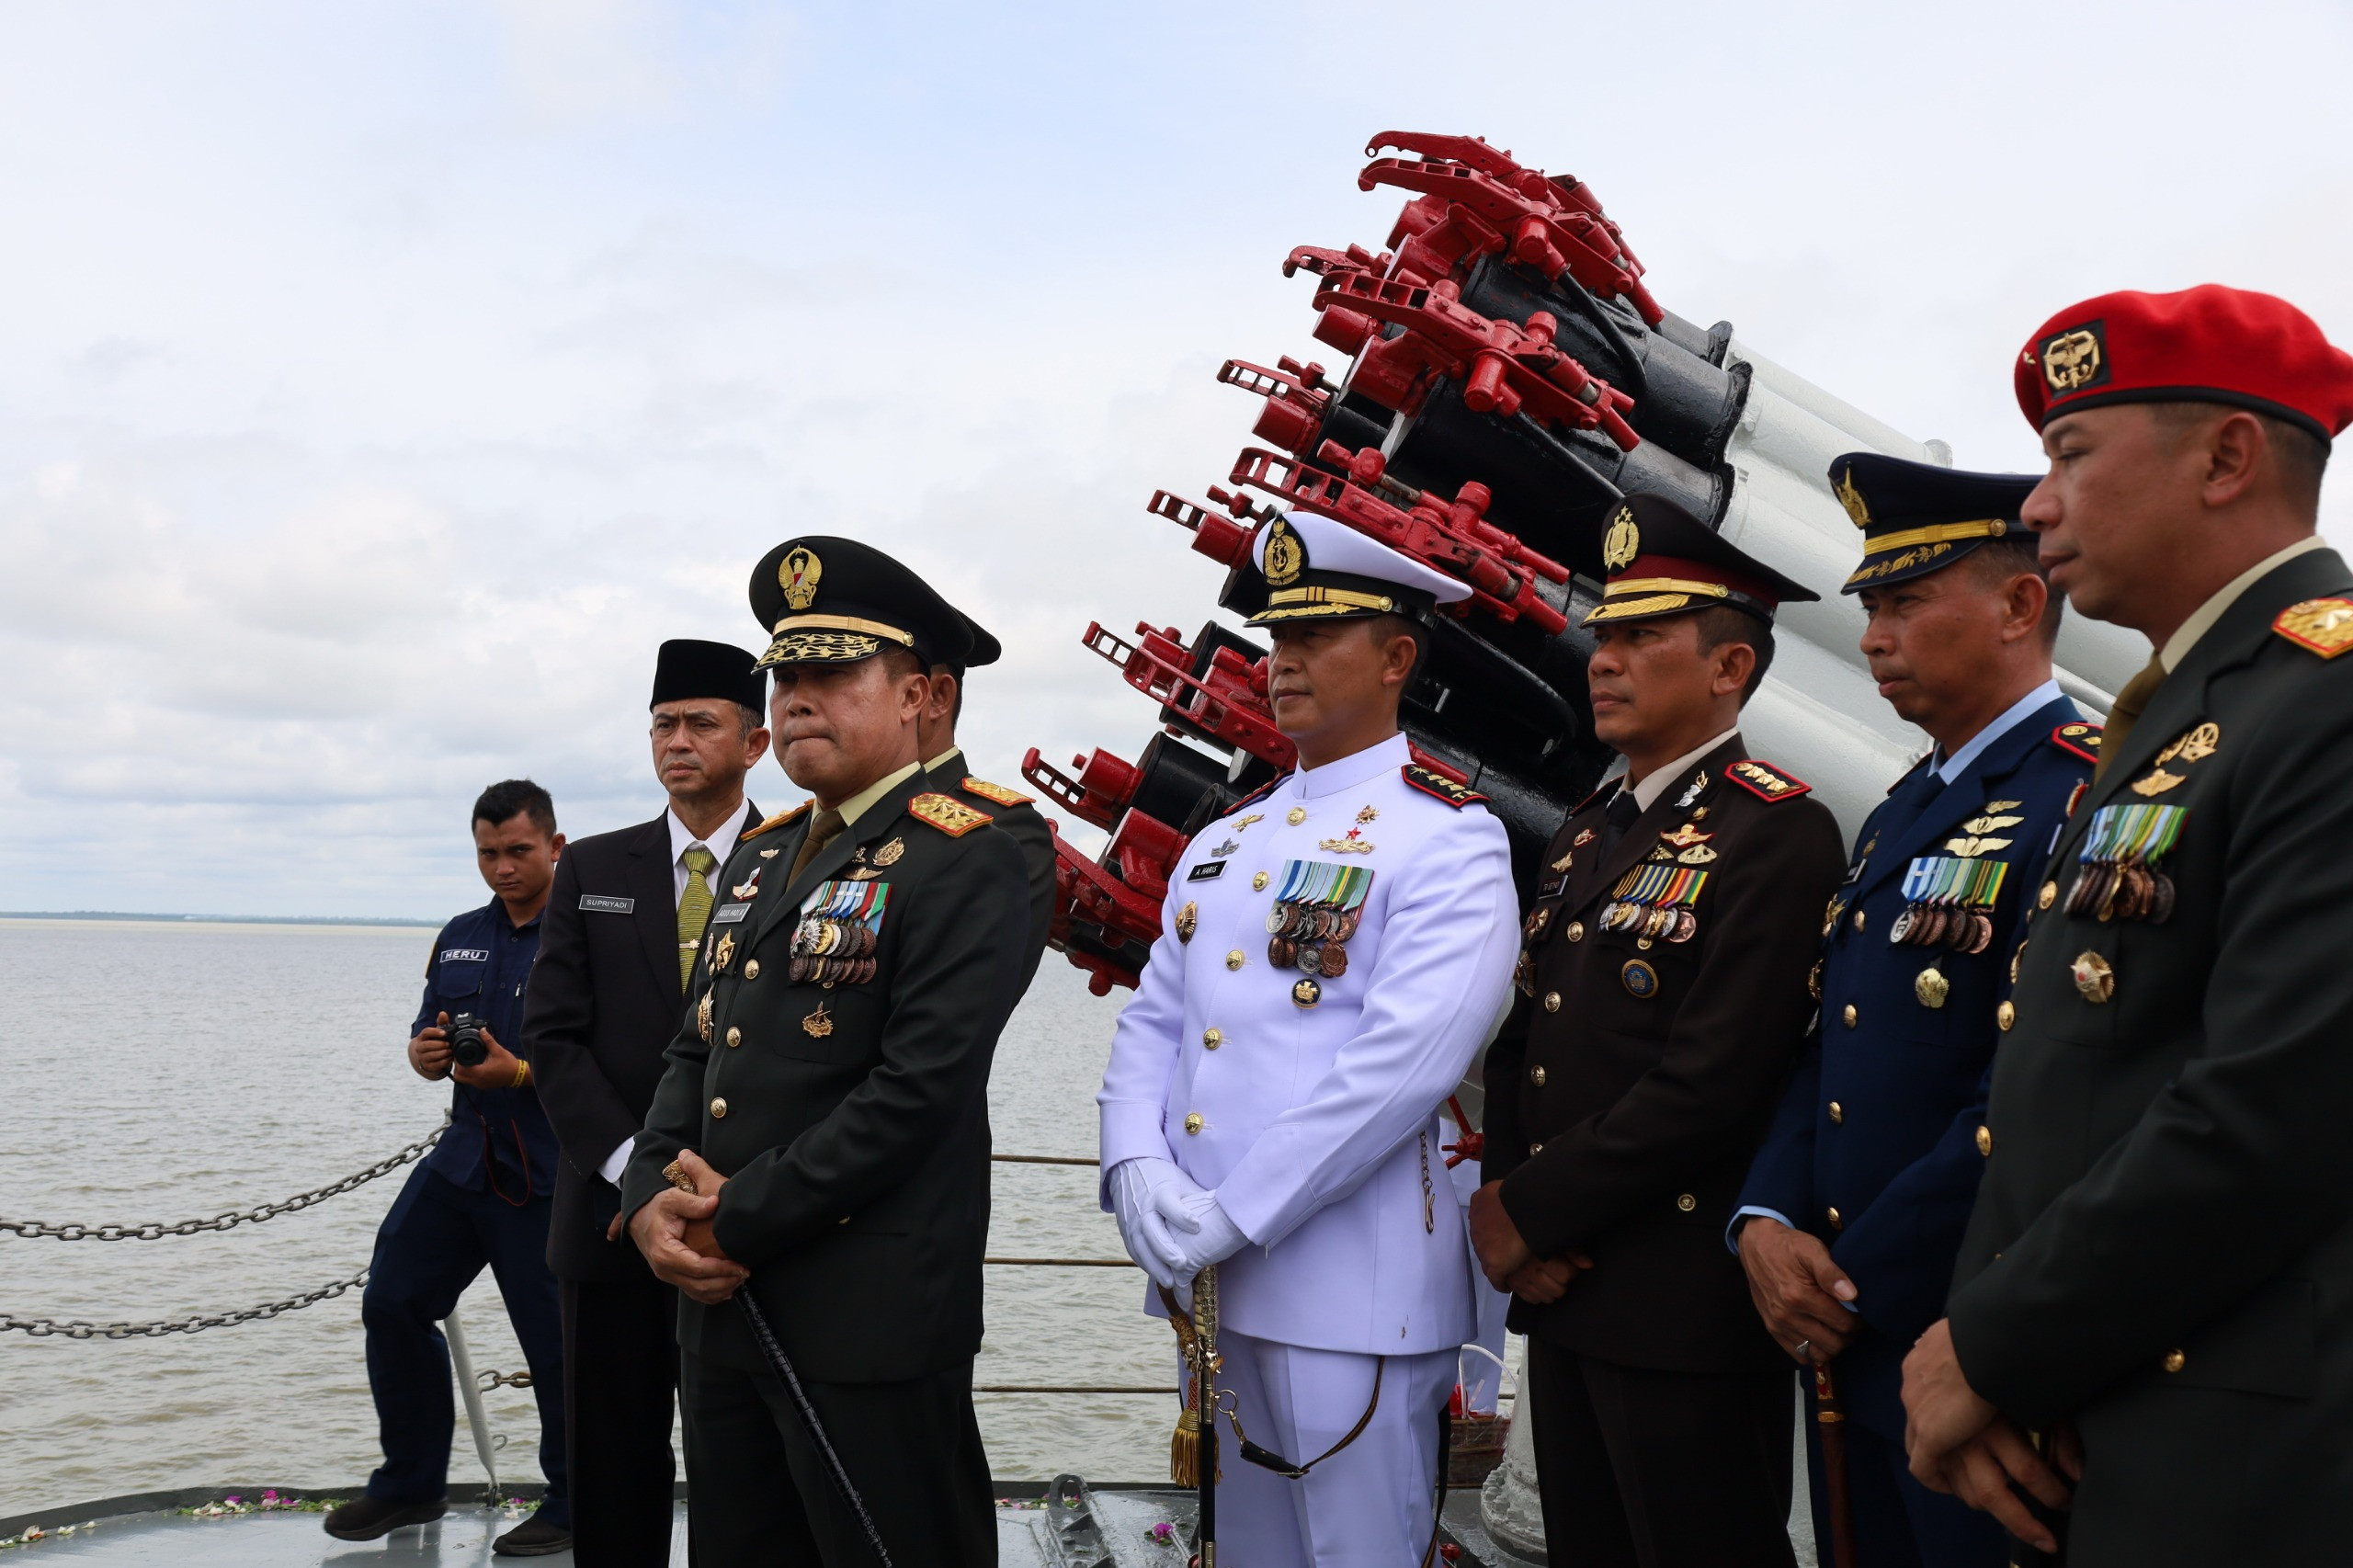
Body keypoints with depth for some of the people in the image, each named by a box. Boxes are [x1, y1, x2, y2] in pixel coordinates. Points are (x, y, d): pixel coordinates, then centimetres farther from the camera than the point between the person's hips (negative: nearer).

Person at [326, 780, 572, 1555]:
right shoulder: (460, 938, 13)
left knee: (556, 1345, -1)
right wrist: (425, 1051, -2)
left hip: (547, 1178, -7)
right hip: (462, 1160, 7)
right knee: (392, 1304, 8)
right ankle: (411, 1484, 28)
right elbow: (427, 1035, 21)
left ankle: (571, 1508, 20)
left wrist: (520, 1072, -24)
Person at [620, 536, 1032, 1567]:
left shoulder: (965, 862, -12)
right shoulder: (760, 855, 15)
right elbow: (696, 1049, 15)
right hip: (720, 1304, 8)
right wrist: (652, 1200, -3)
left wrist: (738, 1220, -15)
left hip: (871, 1324, -8)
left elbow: (919, 1089, -20)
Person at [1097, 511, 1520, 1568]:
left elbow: (1405, 1059, -20)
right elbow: (1151, 1023, 11)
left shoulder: (1449, 839, -10)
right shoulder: (1223, 842, 14)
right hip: (1201, 1279, 7)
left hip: (1348, 1287, -7)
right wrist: (1136, 1169, -8)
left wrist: (1229, 1216, -21)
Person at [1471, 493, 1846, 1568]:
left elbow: (1709, 1085, -20)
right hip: (1561, 1289, 8)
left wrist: (1530, 1209, -13)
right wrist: (1504, 1204, -2)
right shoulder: (1586, 835, 14)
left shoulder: (1777, 834, -12)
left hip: (1689, 1308, -8)